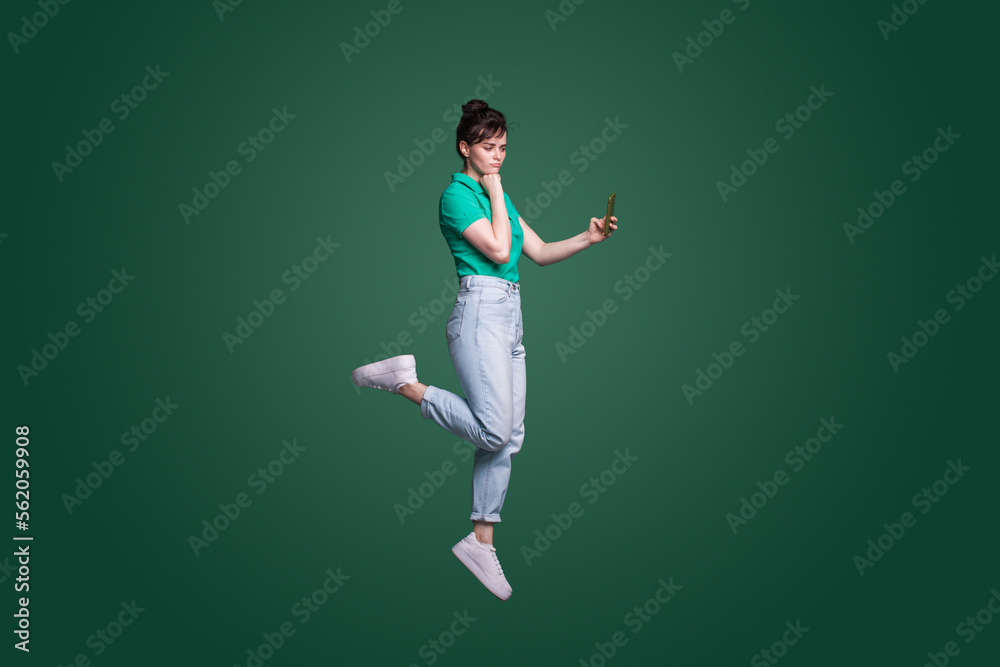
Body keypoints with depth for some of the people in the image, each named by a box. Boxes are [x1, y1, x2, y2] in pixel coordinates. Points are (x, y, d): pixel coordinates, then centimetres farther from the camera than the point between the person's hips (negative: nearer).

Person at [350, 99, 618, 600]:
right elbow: (498, 250, -13)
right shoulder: (457, 194, -3)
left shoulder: (500, 197, 22)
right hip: (480, 310, -9)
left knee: (508, 437, 4)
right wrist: (494, 190, -3)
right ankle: (404, 380, -3)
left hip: (510, 315, 9)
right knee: (494, 430, -19)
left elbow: (539, 253, 20)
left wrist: (588, 238, 6)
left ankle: (480, 542, 10)